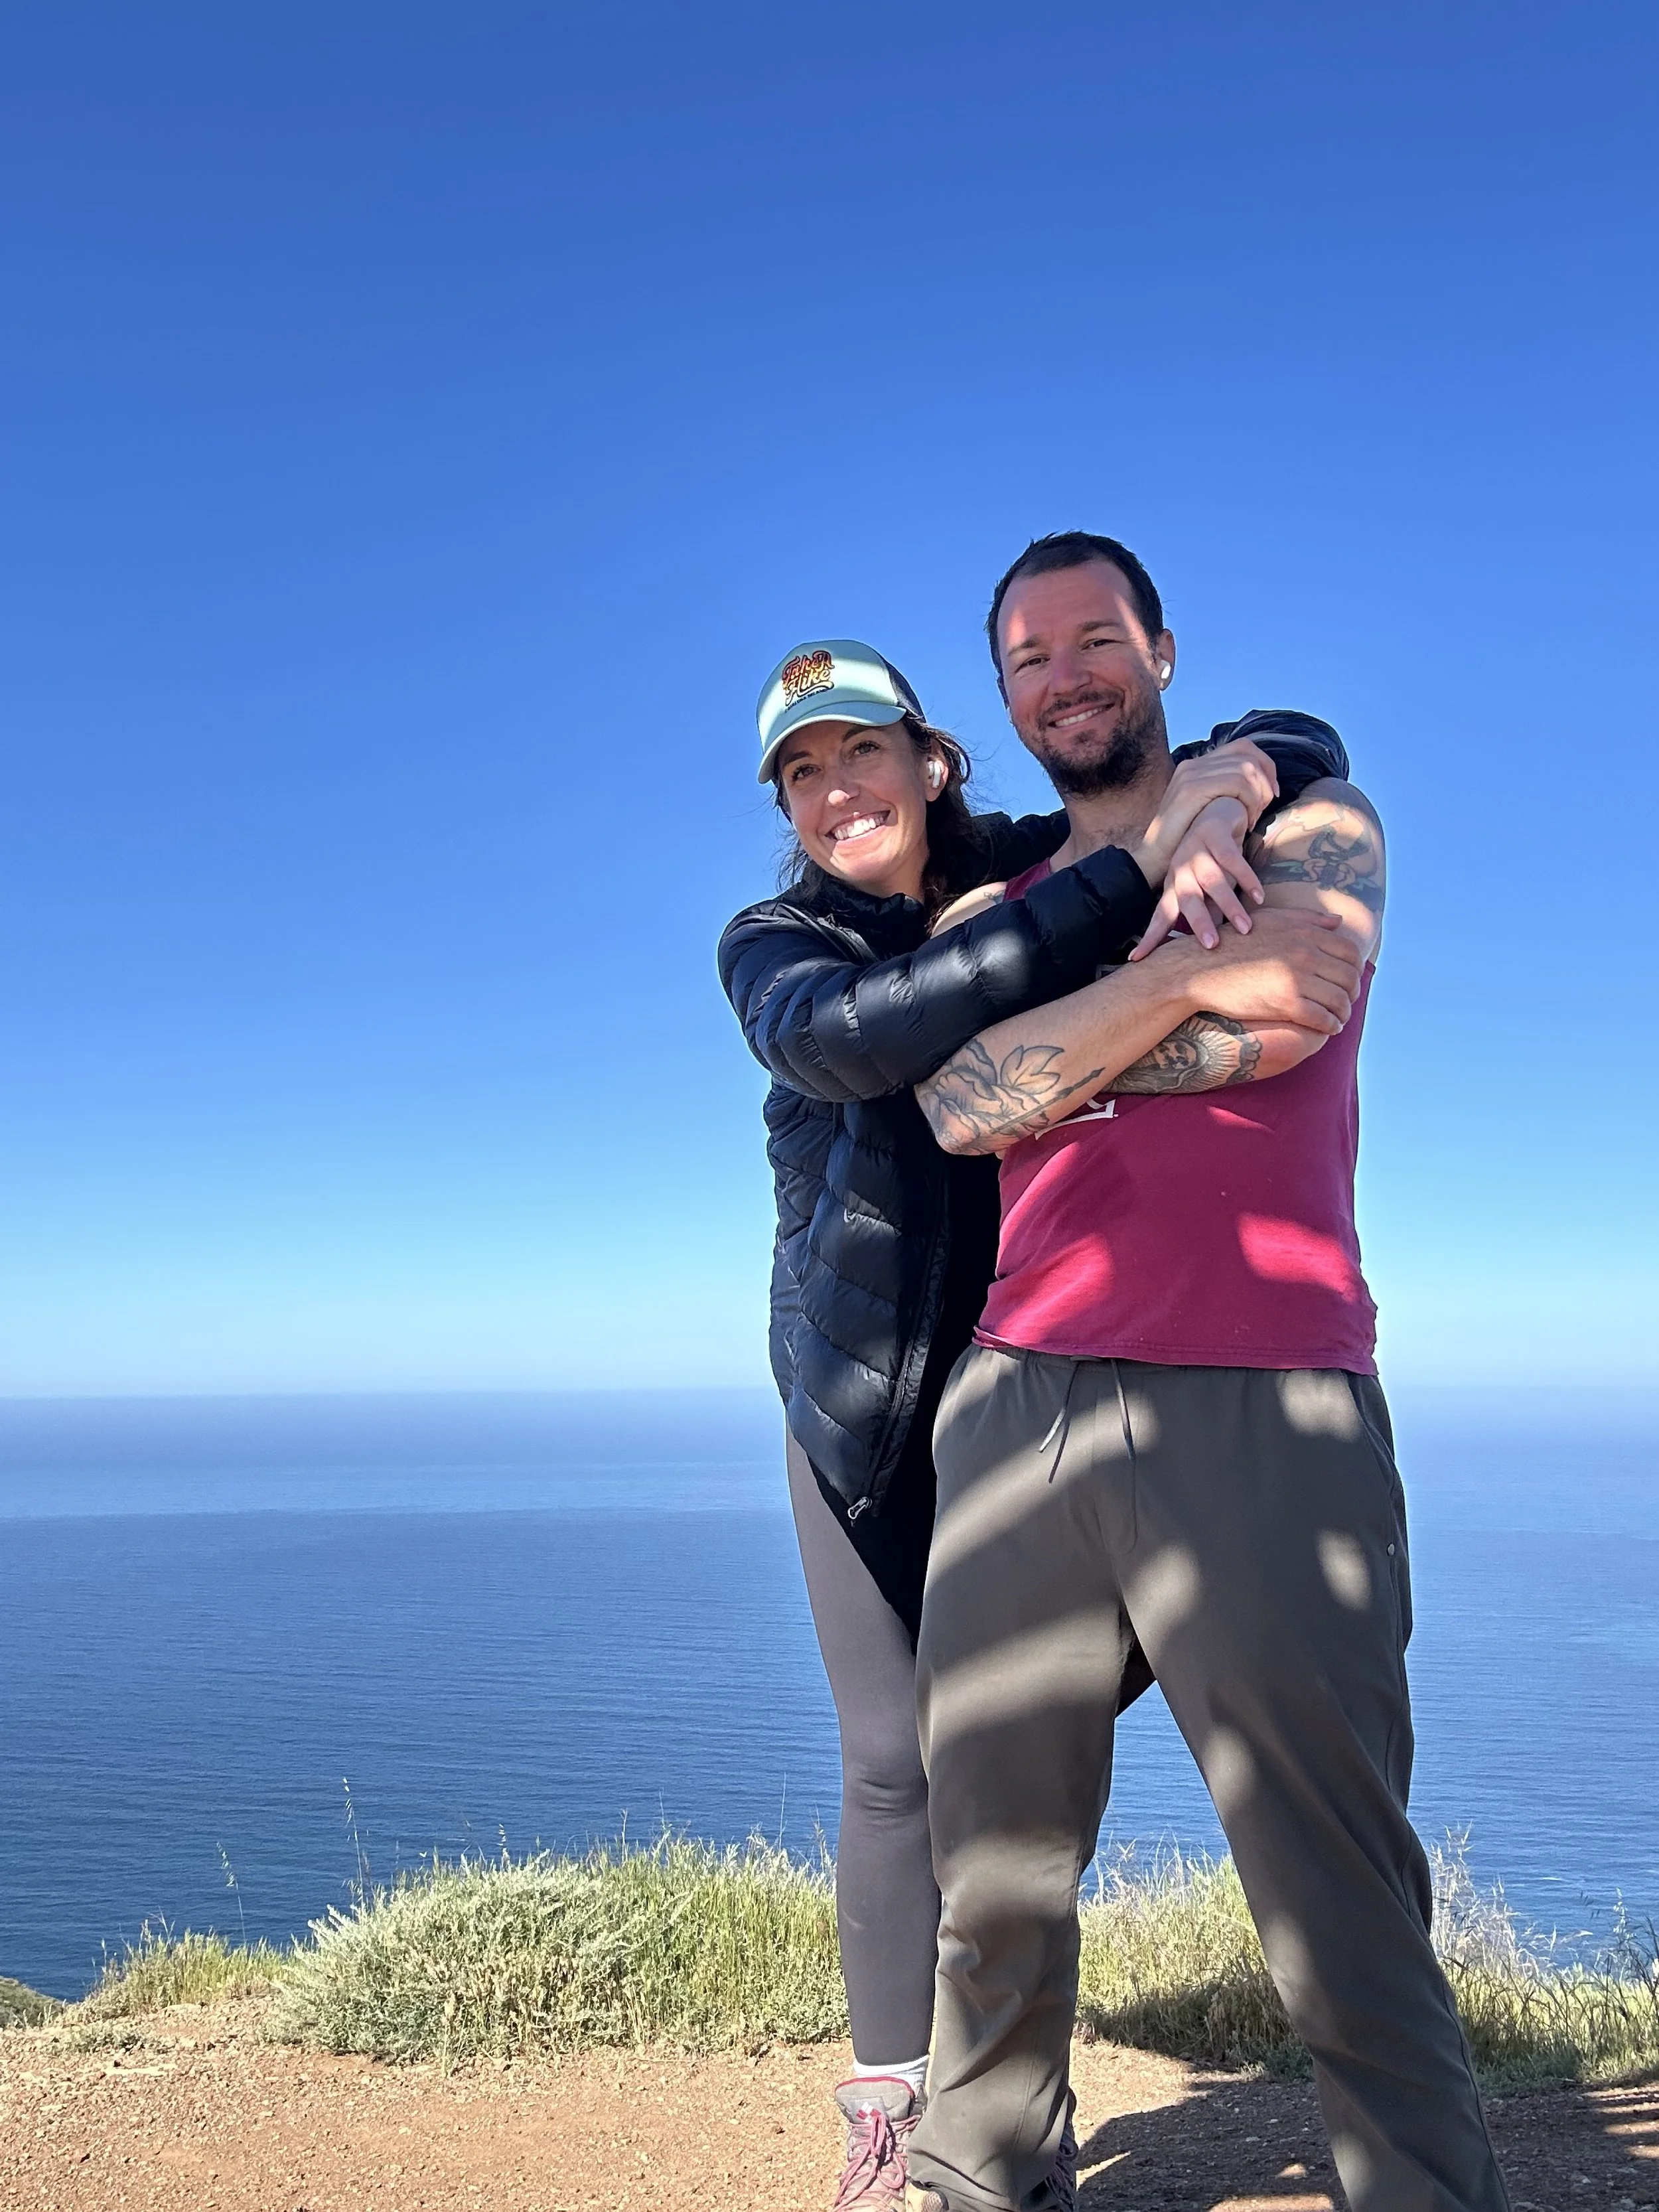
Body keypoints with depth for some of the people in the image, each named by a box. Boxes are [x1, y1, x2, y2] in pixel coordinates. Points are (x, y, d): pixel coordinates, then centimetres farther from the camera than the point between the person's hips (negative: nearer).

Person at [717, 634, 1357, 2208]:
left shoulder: (1037, 867, -1)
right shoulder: (773, 947, -4)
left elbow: (1303, 747, 0)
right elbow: (851, 1034, -29)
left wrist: (1226, 775, -26)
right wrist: (1136, 877, -34)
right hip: (868, 1393, 0)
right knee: (897, 1758, 0)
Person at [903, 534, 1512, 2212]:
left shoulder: (1308, 822, 11)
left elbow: (1282, 1011, -9)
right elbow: (961, 1106, 0)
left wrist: (1050, 1048, 1)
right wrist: (1179, 968, -4)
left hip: (1264, 1411, -3)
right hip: (1020, 1399, 4)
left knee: (1338, 1902, 0)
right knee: (990, 1867, 8)